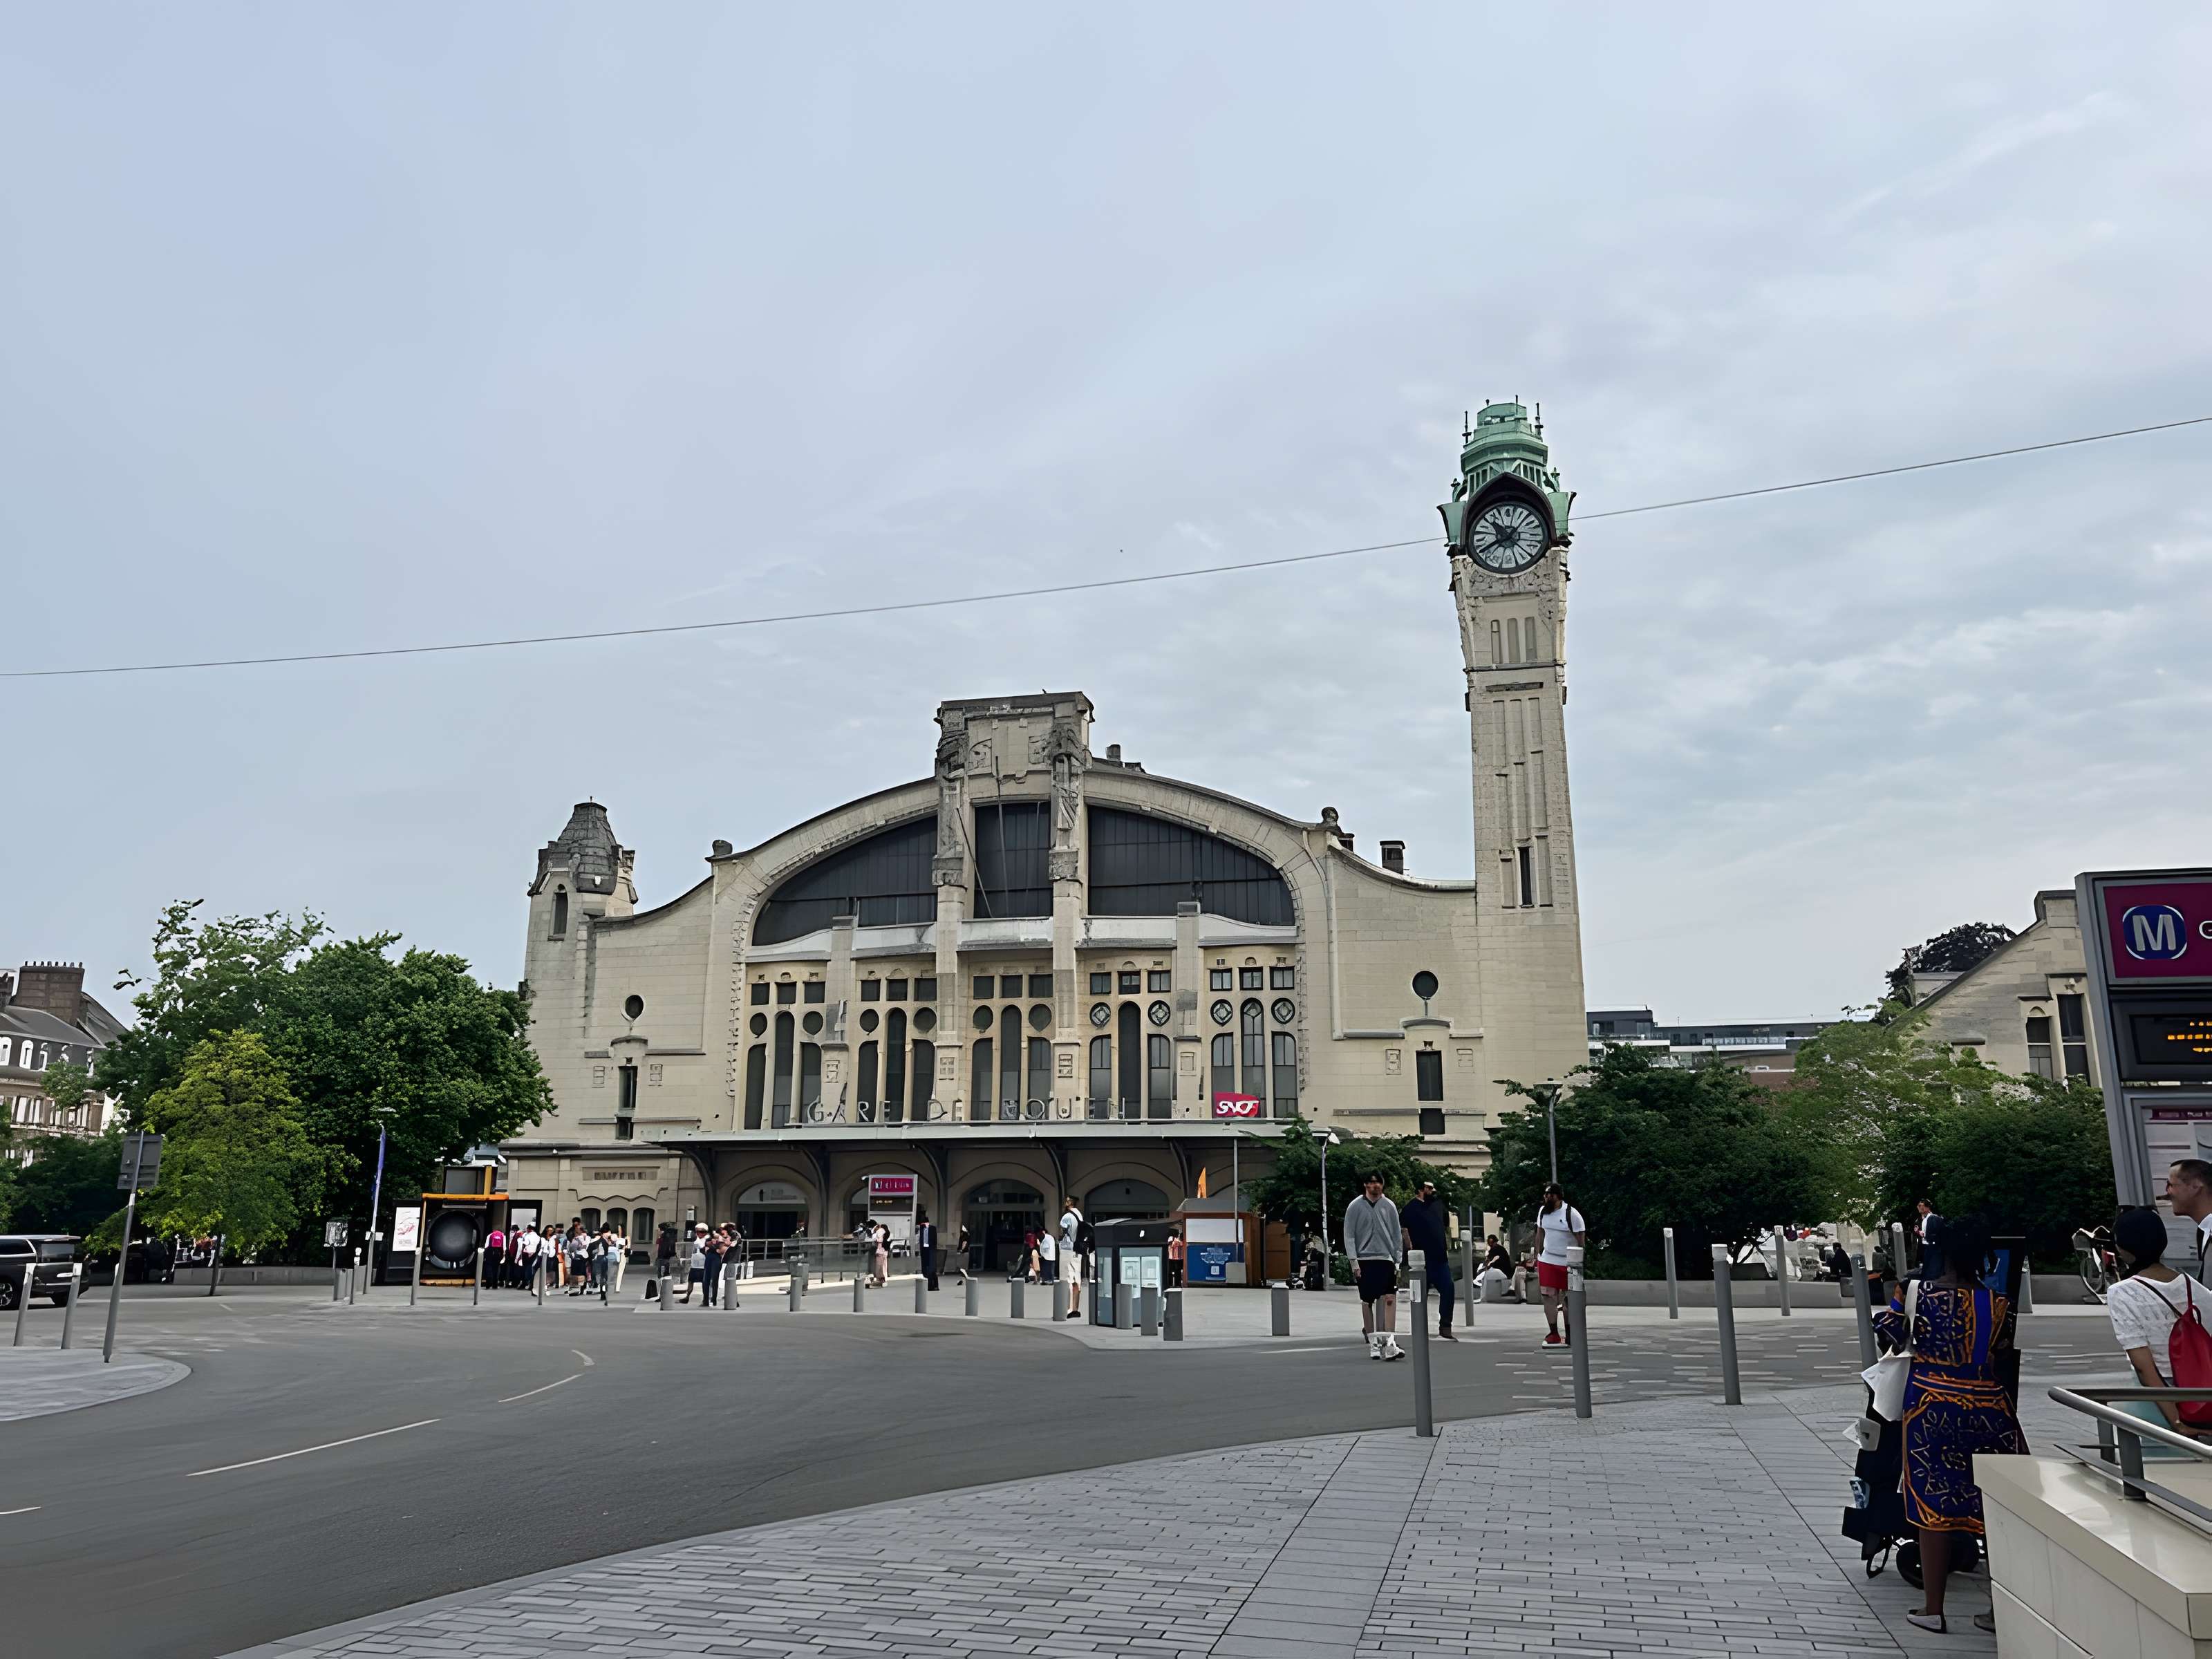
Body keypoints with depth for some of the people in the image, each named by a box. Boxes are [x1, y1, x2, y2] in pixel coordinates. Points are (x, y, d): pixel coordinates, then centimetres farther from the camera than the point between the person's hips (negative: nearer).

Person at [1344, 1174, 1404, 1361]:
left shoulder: (1389, 1206, 8)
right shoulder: (1356, 1207, 2)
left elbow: (1397, 1234, 12)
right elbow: (1349, 1235, 1)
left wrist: (1398, 1260, 6)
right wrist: (1354, 1261, -6)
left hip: (1386, 1259, 1)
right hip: (1364, 1259, -1)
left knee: (1389, 1299, -11)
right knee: (1367, 1302, 3)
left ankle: (1389, 1343, -15)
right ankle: (1372, 1342, 14)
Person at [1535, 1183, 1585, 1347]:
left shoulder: (1572, 1214, -13)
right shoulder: (1543, 1212, 5)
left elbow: (1580, 1240, -10)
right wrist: (1537, 1255, 14)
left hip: (1568, 1263, -5)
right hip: (1547, 1260, 5)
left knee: (1568, 1300, 4)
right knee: (1549, 1296, -1)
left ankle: (1570, 1335, 16)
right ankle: (1553, 1333, 5)